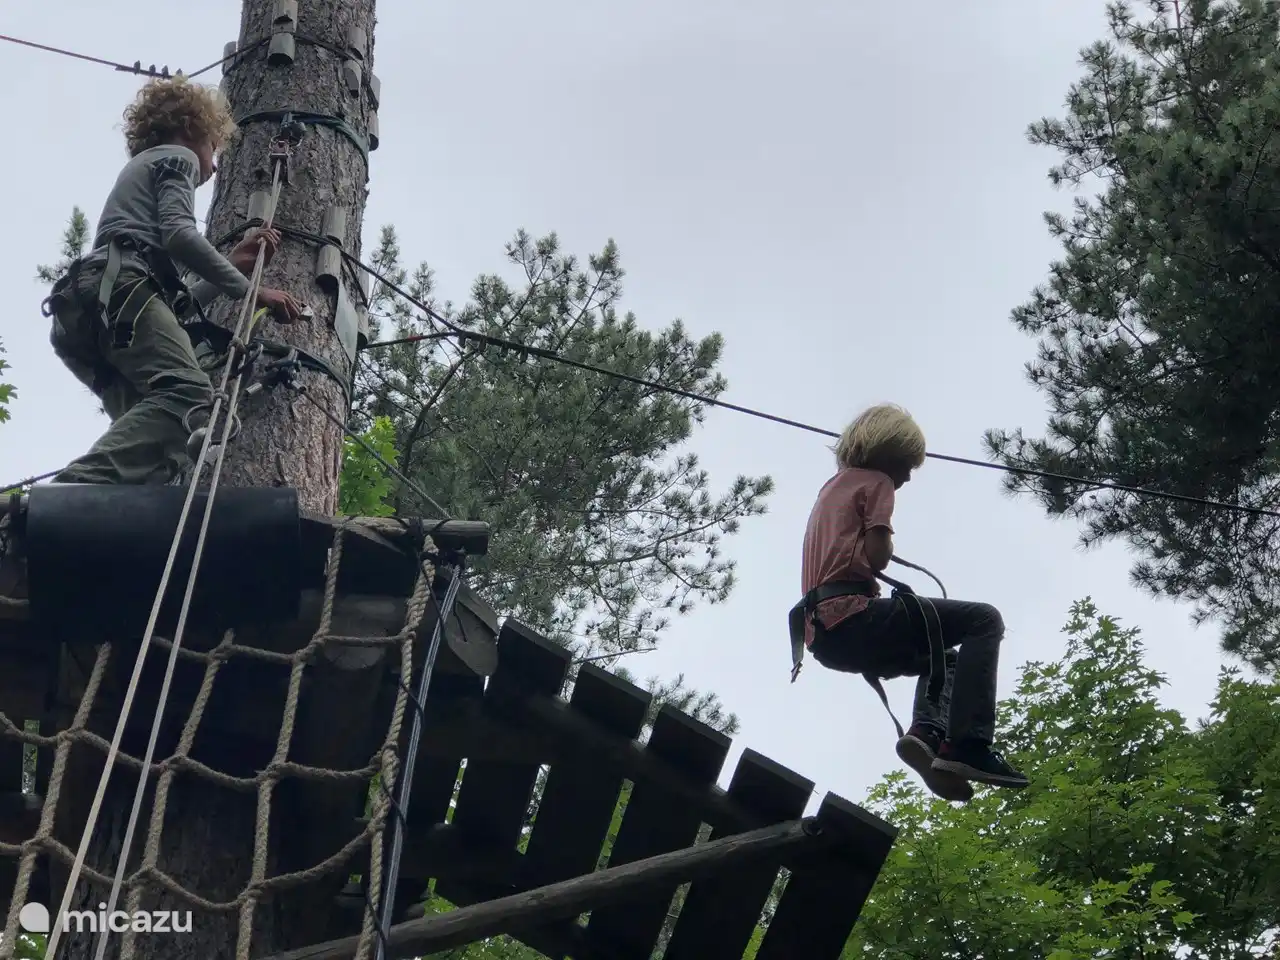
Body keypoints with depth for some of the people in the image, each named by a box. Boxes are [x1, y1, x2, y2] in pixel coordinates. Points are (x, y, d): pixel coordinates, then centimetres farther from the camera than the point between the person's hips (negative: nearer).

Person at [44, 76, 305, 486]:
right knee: (187, 394, -31)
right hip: (120, 285, -9)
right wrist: (248, 289, -4)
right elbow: (178, 233, -5)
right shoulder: (177, 156, 18)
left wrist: (232, 264, 35)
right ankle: (73, 493, -53)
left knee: (151, 434, -11)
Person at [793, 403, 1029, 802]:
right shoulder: (876, 482, 5)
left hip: (823, 635, 9)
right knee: (983, 620, -5)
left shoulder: (832, 487, 30)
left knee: (942, 658, 28)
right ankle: (968, 745, -20)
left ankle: (927, 731, -3)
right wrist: (887, 549, 13)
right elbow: (876, 554, -8)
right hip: (852, 616, -9)